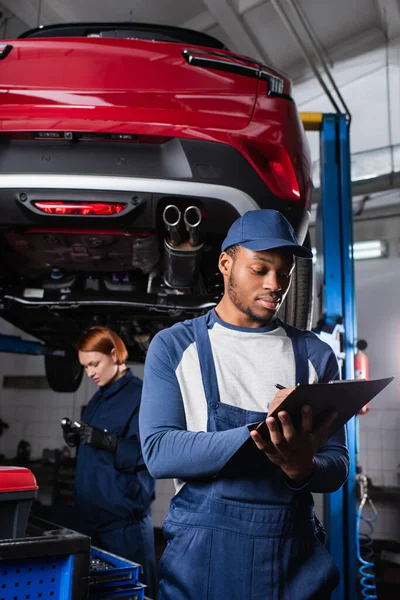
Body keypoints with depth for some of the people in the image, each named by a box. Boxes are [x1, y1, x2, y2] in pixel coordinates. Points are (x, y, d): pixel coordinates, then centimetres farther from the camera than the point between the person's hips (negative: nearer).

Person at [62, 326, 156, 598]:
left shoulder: (141, 395, -12)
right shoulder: (99, 397, 15)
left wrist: (107, 440, -28)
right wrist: (79, 438, 1)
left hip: (124, 511, -8)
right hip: (92, 509, 8)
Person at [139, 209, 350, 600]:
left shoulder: (315, 355, 3)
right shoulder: (174, 347, -3)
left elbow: (337, 465, 2)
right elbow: (158, 452, -13)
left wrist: (304, 468, -22)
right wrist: (260, 436, -26)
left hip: (298, 558, 3)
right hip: (202, 556, -2)